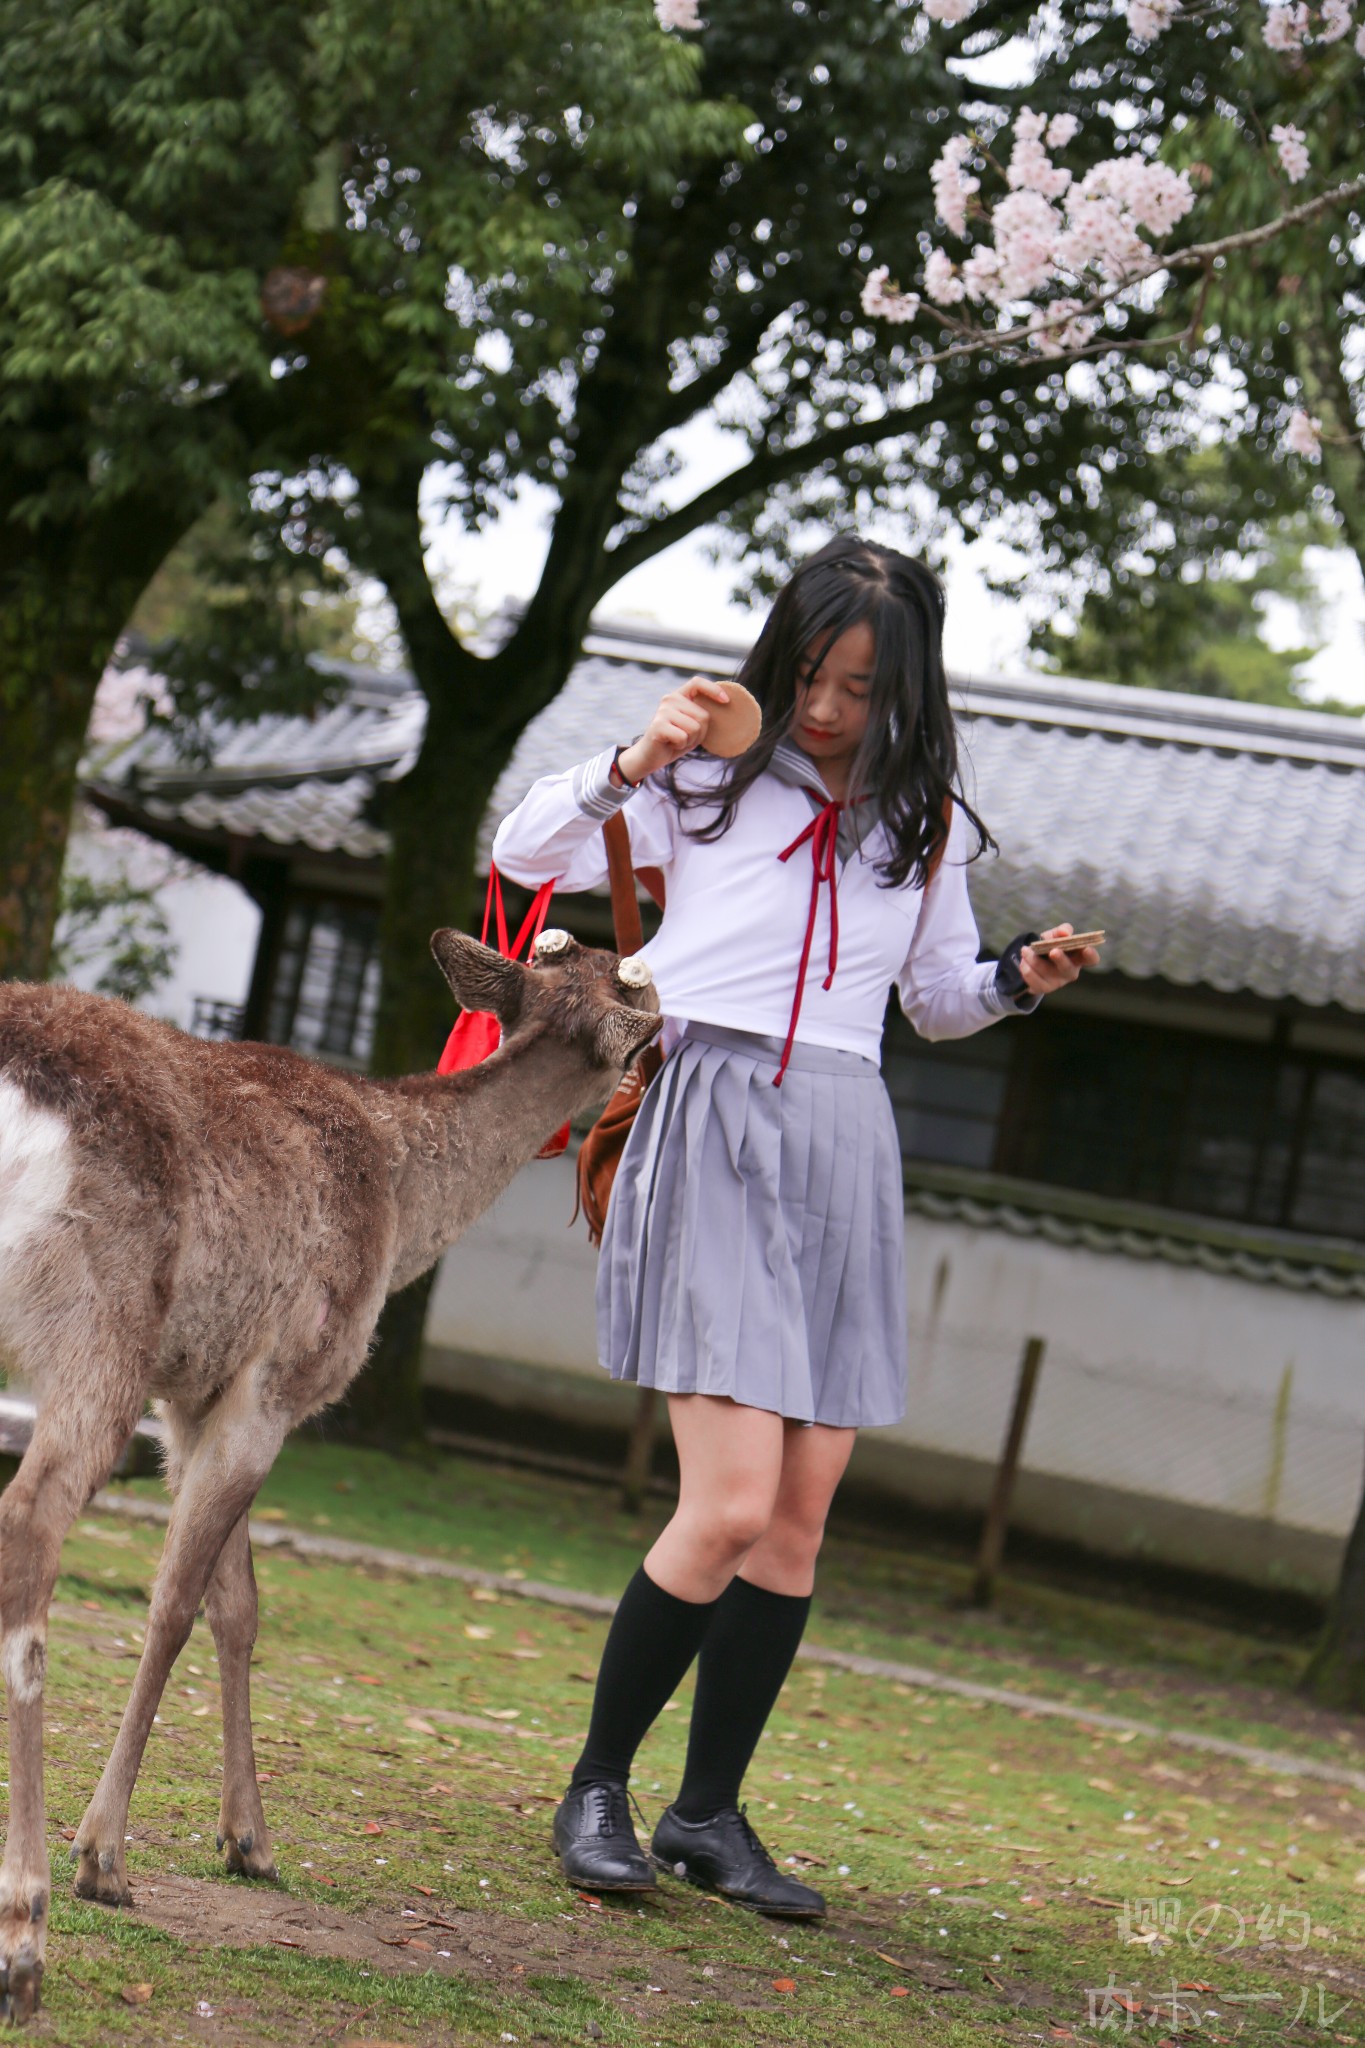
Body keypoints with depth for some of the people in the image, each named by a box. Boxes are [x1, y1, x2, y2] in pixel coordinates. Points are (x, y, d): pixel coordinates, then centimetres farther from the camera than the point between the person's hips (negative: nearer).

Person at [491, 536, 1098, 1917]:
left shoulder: (926, 827, 13)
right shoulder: (714, 782, 3)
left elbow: (940, 1002, 24)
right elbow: (524, 853, 2)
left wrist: (1019, 980, 4)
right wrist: (632, 766, -12)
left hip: (845, 1153, 5)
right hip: (711, 1131, -4)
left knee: (801, 1514, 4)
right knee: (731, 1505, -14)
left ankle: (709, 1814, 17)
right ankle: (596, 1790, 4)